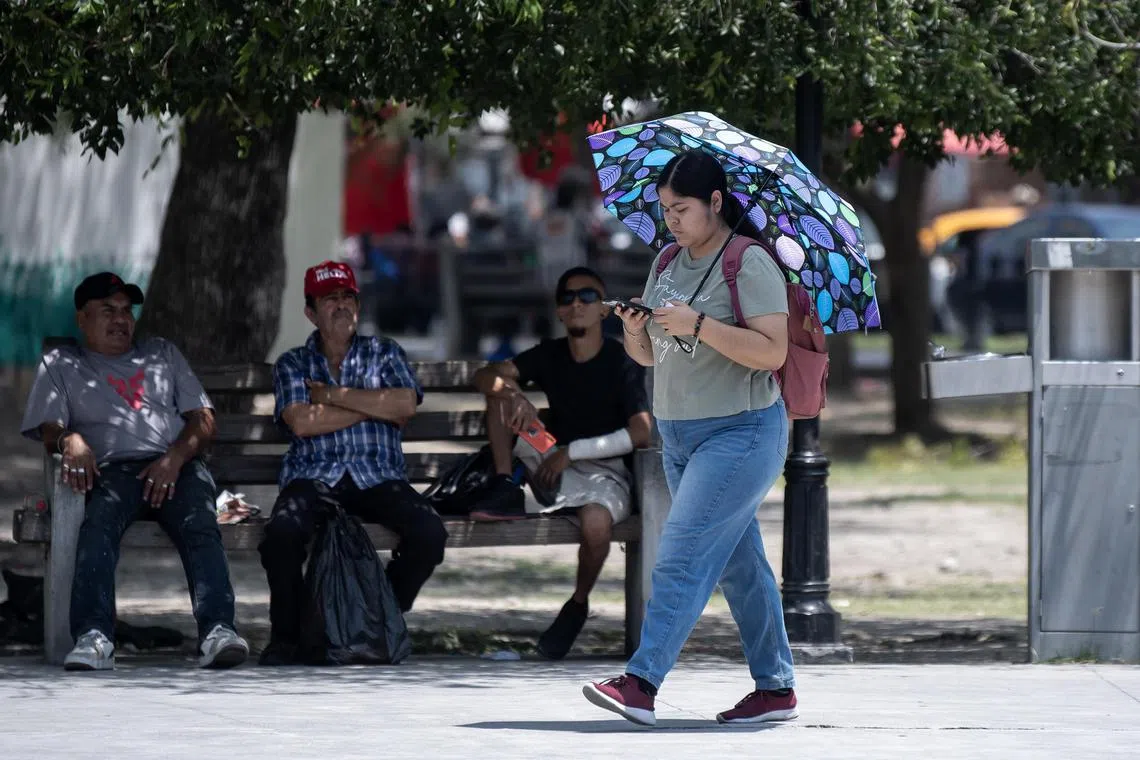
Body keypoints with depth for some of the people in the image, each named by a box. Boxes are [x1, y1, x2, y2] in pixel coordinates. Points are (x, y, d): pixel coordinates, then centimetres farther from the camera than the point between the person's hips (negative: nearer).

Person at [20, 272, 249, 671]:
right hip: (111, 468, -2)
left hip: (177, 466, 2)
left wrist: (176, 457, -4)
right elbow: (48, 428, 9)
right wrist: (71, 441, -17)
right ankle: (93, 637, -55)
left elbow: (203, 420, 18)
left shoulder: (161, 353, 29)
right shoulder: (61, 365, 24)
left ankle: (218, 631, -52)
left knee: (200, 526, -33)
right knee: (98, 524, -37)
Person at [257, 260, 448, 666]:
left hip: (378, 478, 1)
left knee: (429, 533, -28)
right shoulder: (293, 365, 14)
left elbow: (406, 405, -4)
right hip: (314, 477, -1)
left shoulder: (384, 354, 17)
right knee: (282, 532, -35)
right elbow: (301, 422, -6)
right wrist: (377, 407, -3)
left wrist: (332, 394, -4)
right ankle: (286, 635, -13)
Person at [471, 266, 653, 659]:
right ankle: (506, 490, -12)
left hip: (604, 475, -5)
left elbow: (642, 433, -19)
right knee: (502, 392, -4)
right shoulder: (549, 356, 7)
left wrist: (572, 451, -20)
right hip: (553, 468, 5)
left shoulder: (623, 362, -8)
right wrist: (514, 394, -26)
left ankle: (578, 605, -12)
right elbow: (486, 376, -2)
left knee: (596, 520, -40)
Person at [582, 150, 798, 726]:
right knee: (737, 564, 11)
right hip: (679, 435, 8)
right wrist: (634, 330, -7)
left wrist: (698, 324, -26)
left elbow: (772, 352, -21)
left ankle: (642, 683, -23)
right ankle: (776, 688, 18)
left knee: (683, 554, -16)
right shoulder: (667, 265, 12)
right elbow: (647, 355, 16)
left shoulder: (750, 265, -12)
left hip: (741, 433, -8)